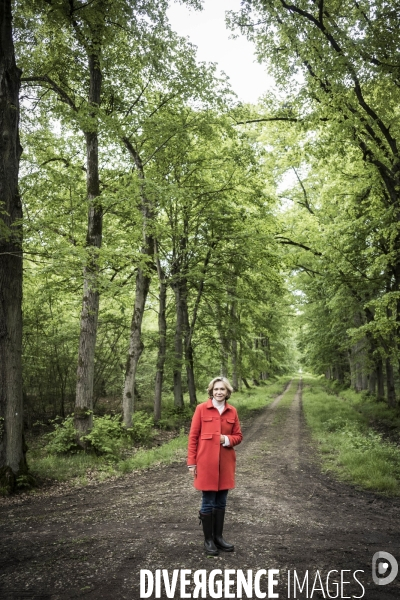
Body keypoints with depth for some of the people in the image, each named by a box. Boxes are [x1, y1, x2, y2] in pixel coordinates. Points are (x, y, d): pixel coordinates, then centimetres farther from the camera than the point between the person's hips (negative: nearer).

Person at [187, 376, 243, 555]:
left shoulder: (232, 411, 3)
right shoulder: (201, 409, -7)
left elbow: (238, 436, 11)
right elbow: (193, 437, -5)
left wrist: (227, 439, -11)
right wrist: (192, 463, -7)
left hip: (226, 463, 4)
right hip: (206, 462, -4)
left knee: (221, 502, 13)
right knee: (208, 503, 5)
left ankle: (218, 537, 27)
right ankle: (208, 540, 19)